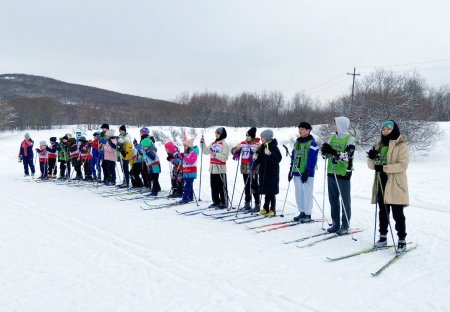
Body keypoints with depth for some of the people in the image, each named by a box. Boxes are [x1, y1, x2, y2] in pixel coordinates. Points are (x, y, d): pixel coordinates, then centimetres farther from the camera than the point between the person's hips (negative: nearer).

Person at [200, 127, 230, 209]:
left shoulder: (224, 144, -7)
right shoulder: (213, 143, 14)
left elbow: (225, 157, -15)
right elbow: (206, 152, 18)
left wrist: (216, 155, -25)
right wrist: (203, 143, 8)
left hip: (220, 169, -7)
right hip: (212, 168, 7)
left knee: (222, 186, -3)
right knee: (214, 186, 12)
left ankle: (224, 203, 4)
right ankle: (216, 201, 23)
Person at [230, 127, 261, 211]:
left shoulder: (257, 144, -4)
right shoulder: (242, 143, 10)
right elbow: (234, 150, 17)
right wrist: (235, 152, -4)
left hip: (253, 168, -5)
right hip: (244, 168, 5)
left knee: (254, 186, -7)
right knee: (247, 186, 13)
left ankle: (257, 204, 0)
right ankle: (247, 203, 23)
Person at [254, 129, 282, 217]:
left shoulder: (273, 146, -13)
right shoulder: (262, 147, 10)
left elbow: (278, 158, -22)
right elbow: (260, 159, 19)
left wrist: (270, 154, -32)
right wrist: (255, 160, 1)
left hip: (272, 172, -7)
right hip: (263, 172, 7)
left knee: (271, 192, -2)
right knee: (266, 191, 14)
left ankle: (273, 210, 6)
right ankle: (266, 209, 22)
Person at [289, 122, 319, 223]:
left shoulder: (312, 143, -8)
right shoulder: (297, 143, 15)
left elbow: (312, 160, -14)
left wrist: (307, 172, -19)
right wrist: (291, 171, 14)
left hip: (306, 174, -7)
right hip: (297, 173, 7)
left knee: (307, 194, -2)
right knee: (298, 194, 11)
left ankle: (307, 214, 6)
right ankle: (302, 212, 21)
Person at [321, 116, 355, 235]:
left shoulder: (349, 139, -10)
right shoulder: (332, 137, 10)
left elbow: (348, 156, -20)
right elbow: (327, 154, 12)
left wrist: (333, 152, -30)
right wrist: (325, 151, -11)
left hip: (343, 173, -7)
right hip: (331, 172, 7)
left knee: (345, 201, 3)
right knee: (333, 199, 12)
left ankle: (345, 226, 10)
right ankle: (335, 223, 22)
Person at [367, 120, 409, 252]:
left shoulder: (401, 146, -5)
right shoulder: (379, 145, 13)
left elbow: (403, 165, -16)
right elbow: (372, 166, 11)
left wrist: (384, 168, -23)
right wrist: (371, 157, -10)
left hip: (396, 186, -6)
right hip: (381, 184, 6)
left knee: (397, 214, -3)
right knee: (383, 212, 13)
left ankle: (402, 241, 6)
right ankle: (383, 237, 23)